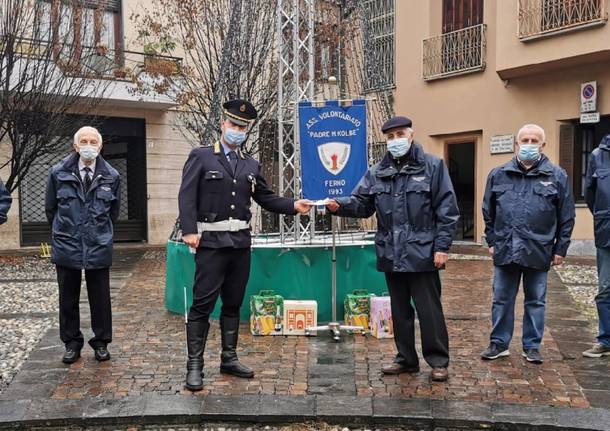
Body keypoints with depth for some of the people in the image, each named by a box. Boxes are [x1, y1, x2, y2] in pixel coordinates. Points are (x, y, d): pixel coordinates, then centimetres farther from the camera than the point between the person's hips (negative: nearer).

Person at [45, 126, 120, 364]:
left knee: (100, 297, 7)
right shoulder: (59, 173, -2)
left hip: (99, 247, 0)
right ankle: (72, 343, 23)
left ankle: (101, 342, 21)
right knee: (68, 297, 9)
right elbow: (50, 208, 9)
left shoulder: (111, 176, -1)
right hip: (66, 246, 0)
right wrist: (62, 233, 14)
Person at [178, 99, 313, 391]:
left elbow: (265, 198, 14)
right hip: (211, 241, -5)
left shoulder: (251, 165, 15)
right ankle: (194, 365, 2)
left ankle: (229, 359, 23)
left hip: (240, 242, 5)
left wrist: (293, 205, -2)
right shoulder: (200, 157, 0)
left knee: (233, 304, 12)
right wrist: (189, 231, -20)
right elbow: (187, 196, -9)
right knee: (202, 303, -5)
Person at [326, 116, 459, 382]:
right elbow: (362, 204, 7)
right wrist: (339, 206, -14)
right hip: (391, 255, 5)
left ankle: (438, 361, 14)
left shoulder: (432, 166, -4)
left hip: (421, 253, -5)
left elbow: (447, 210, -7)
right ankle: (406, 358, 26)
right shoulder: (377, 173, 10)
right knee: (400, 310, 14)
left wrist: (442, 247, -12)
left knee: (429, 309, 1)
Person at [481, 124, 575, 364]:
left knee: (535, 301, 10)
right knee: (501, 300, 8)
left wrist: (561, 249, 0)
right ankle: (499, 343, 20)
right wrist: (492, 241, 9)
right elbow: (488, 213, 12)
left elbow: (566, 217, 2)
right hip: (505, 250, 2)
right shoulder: (498, 175, 5)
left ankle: (532, 346, 21)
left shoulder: (557, 176, 0)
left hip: (539, 251, -1)